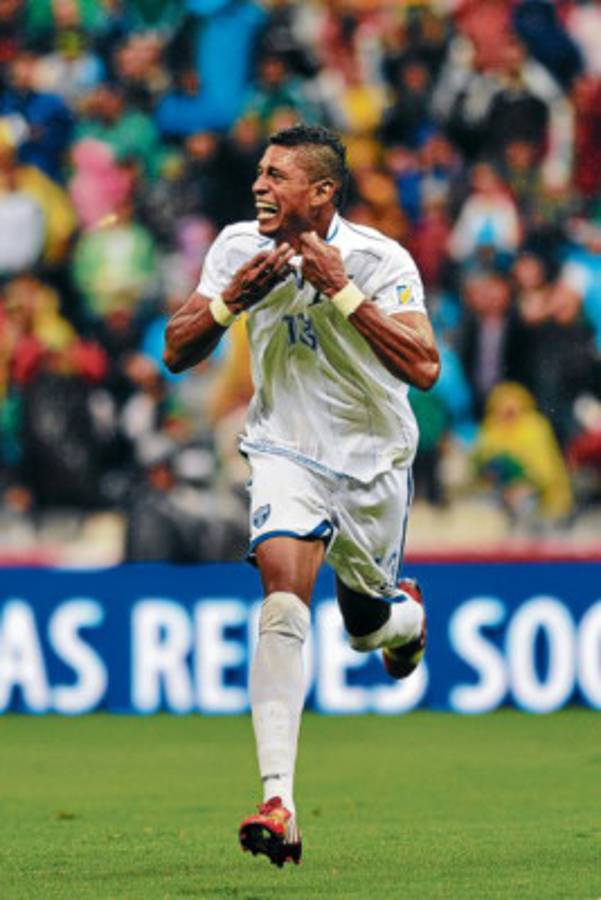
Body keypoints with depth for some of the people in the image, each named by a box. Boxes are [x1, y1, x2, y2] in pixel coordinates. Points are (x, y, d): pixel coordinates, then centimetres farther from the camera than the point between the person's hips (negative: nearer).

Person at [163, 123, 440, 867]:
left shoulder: (380, 260, -17)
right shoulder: (239, 247, -6)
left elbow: (424, 367, -26)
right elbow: (178, 351, -2)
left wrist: (342, 292, -31)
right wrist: (233, 298, -21)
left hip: (373, 459, 0)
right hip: (285, 451, 0)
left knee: (367, 623, 13)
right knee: (283, 595, -24)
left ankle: (407, 615, 56)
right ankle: (278, 803, -31)